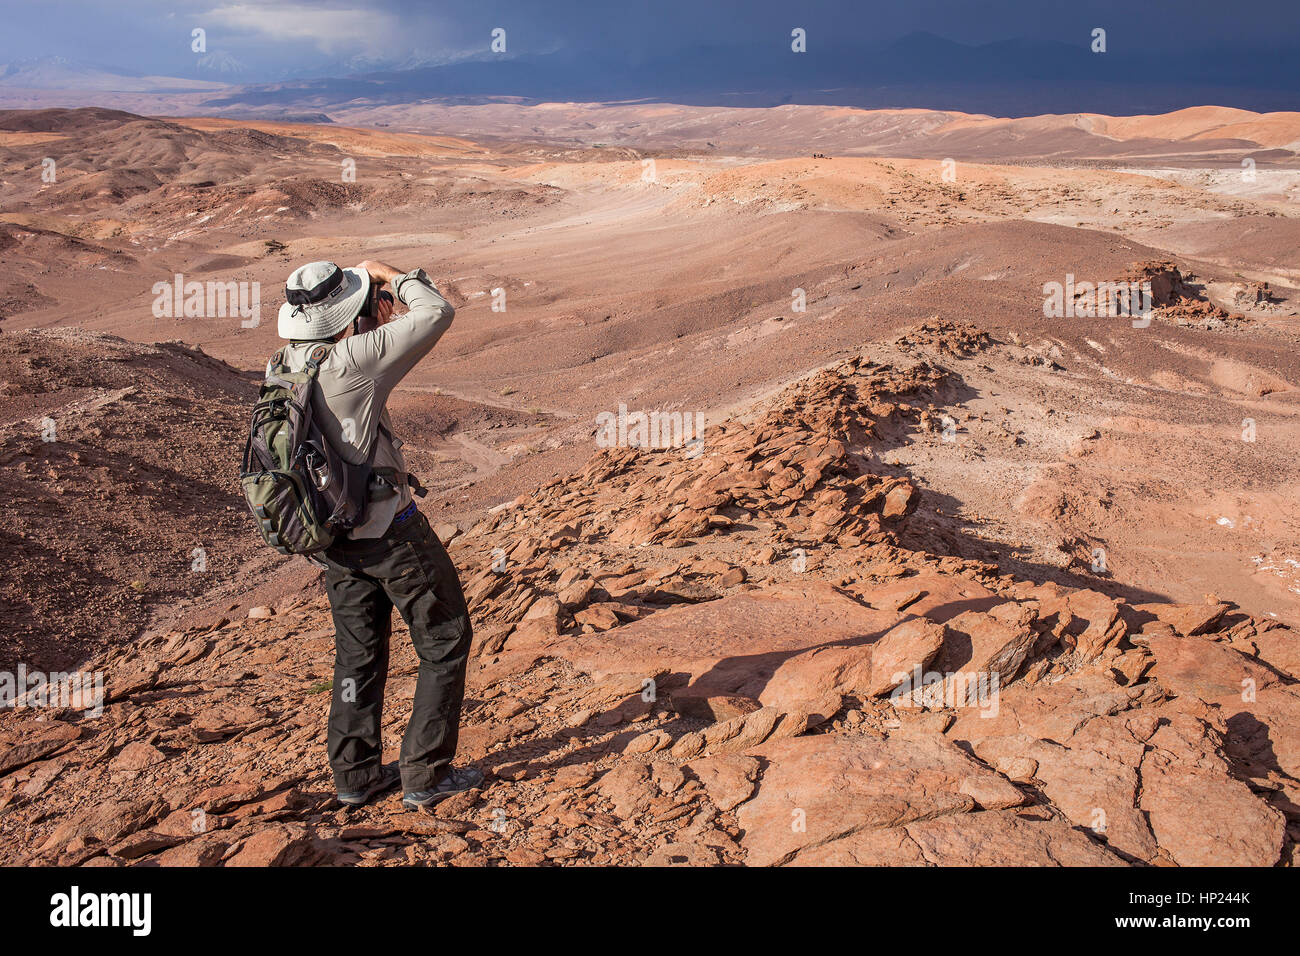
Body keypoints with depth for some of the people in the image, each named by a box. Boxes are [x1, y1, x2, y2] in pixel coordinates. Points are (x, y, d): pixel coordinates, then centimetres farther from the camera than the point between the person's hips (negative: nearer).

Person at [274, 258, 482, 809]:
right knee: (444, 641, 9)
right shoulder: (352, 361, -25)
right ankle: (426, 775, 11)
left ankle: (355, 775, 28)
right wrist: (391, 275, -6)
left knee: (359, 650, 20)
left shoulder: (290, 361, -2)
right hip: (390, 530, -7)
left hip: (334, 532, 8)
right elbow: (437, 314, -23)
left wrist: (375, 294, 7)